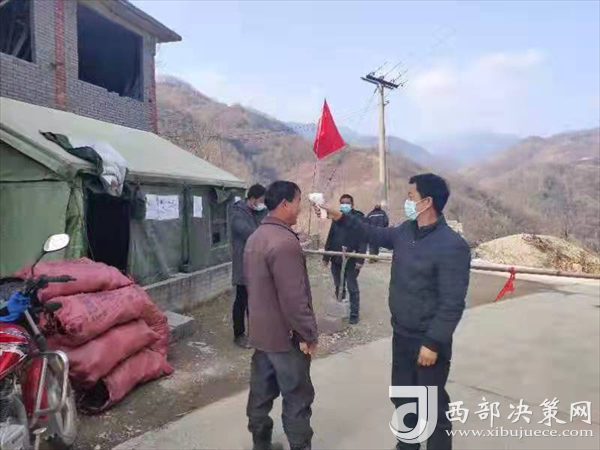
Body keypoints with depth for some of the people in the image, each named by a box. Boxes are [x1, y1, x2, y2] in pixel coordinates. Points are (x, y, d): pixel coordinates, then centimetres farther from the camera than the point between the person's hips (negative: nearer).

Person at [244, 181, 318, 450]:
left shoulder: (256, 237, 7)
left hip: (261, 330, 9)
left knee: (262, 391, 18)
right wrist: (309, 334, -16)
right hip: (285, 335, -9)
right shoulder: (284, 242, -24)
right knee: (297, 398, 6)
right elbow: (294, 297, -25)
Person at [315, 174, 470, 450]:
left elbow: (452, 303, -23)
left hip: (428, 341, -8)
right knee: (402, 397, 23)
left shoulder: (452, 246, -23)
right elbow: (376, 235, 21)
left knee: (433, 405, 9)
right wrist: (342, 219, 14)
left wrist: (433, 343, -22)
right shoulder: (405, 231, 1)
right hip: (401, 335, 8)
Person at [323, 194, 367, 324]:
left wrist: (360, 259, -20)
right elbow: (330, 238, 13)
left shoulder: (359, 218, -6)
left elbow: (363, 240, -12)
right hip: (336, 259, 5)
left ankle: (354, 314, 13)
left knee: (352, 288, 3)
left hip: (351, 260, -5)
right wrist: (326, 256, 10)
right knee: (338, 288, 14)